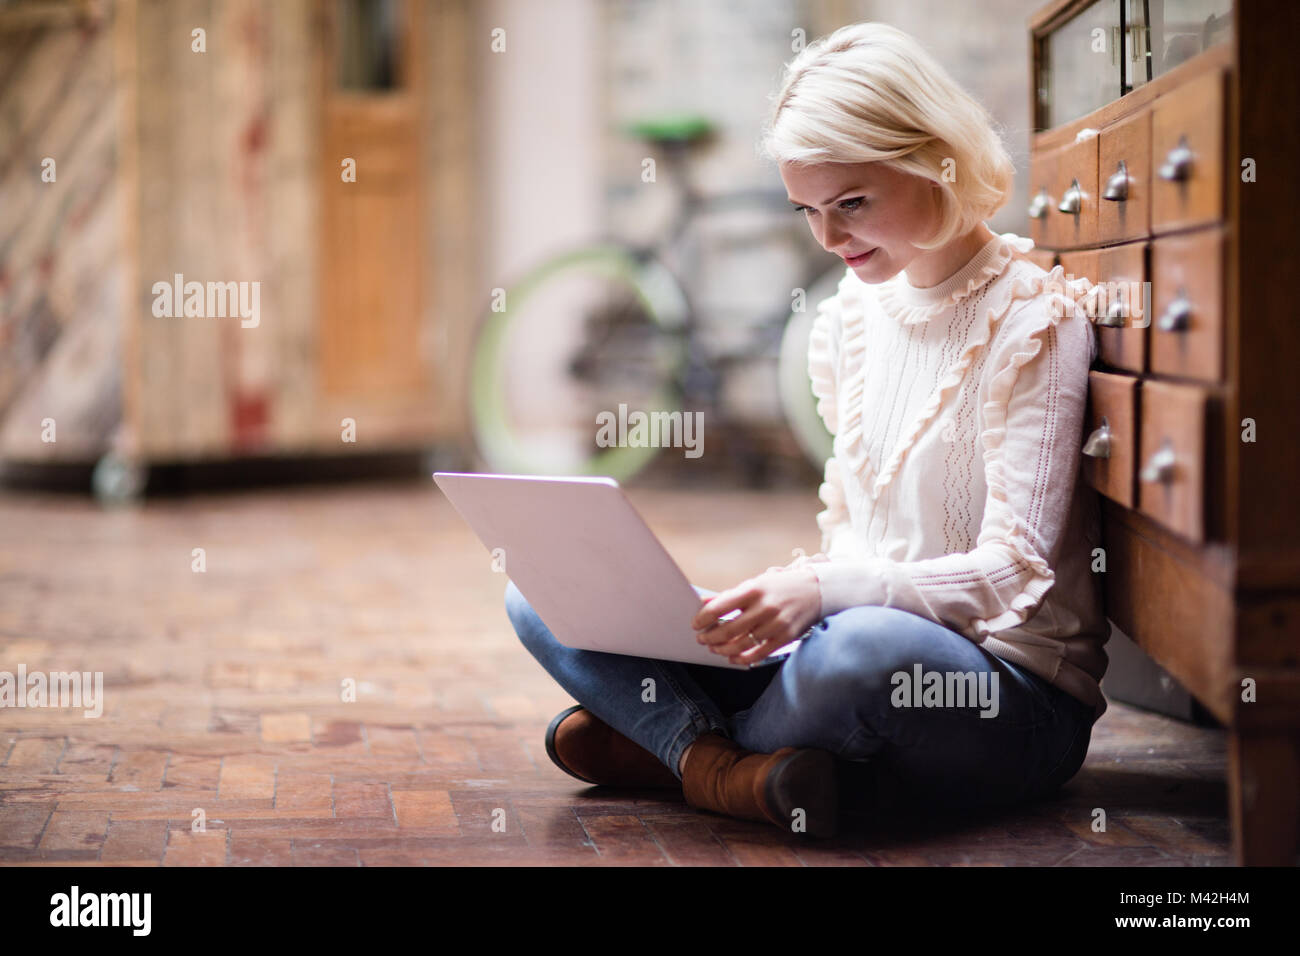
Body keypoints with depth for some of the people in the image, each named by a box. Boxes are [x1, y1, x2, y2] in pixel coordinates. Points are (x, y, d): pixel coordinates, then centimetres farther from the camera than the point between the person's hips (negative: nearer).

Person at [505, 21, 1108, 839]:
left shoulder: (1033, 321, -10)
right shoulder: (851, 316, 10)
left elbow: (1015, 573, -17)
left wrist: (828, 590, -32)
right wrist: (787, 602, -5)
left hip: (1013, 692, -6)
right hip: (858, 633, 6)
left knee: (867, 648, -42)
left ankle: (670, 742, -13)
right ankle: (729, 767, -23)